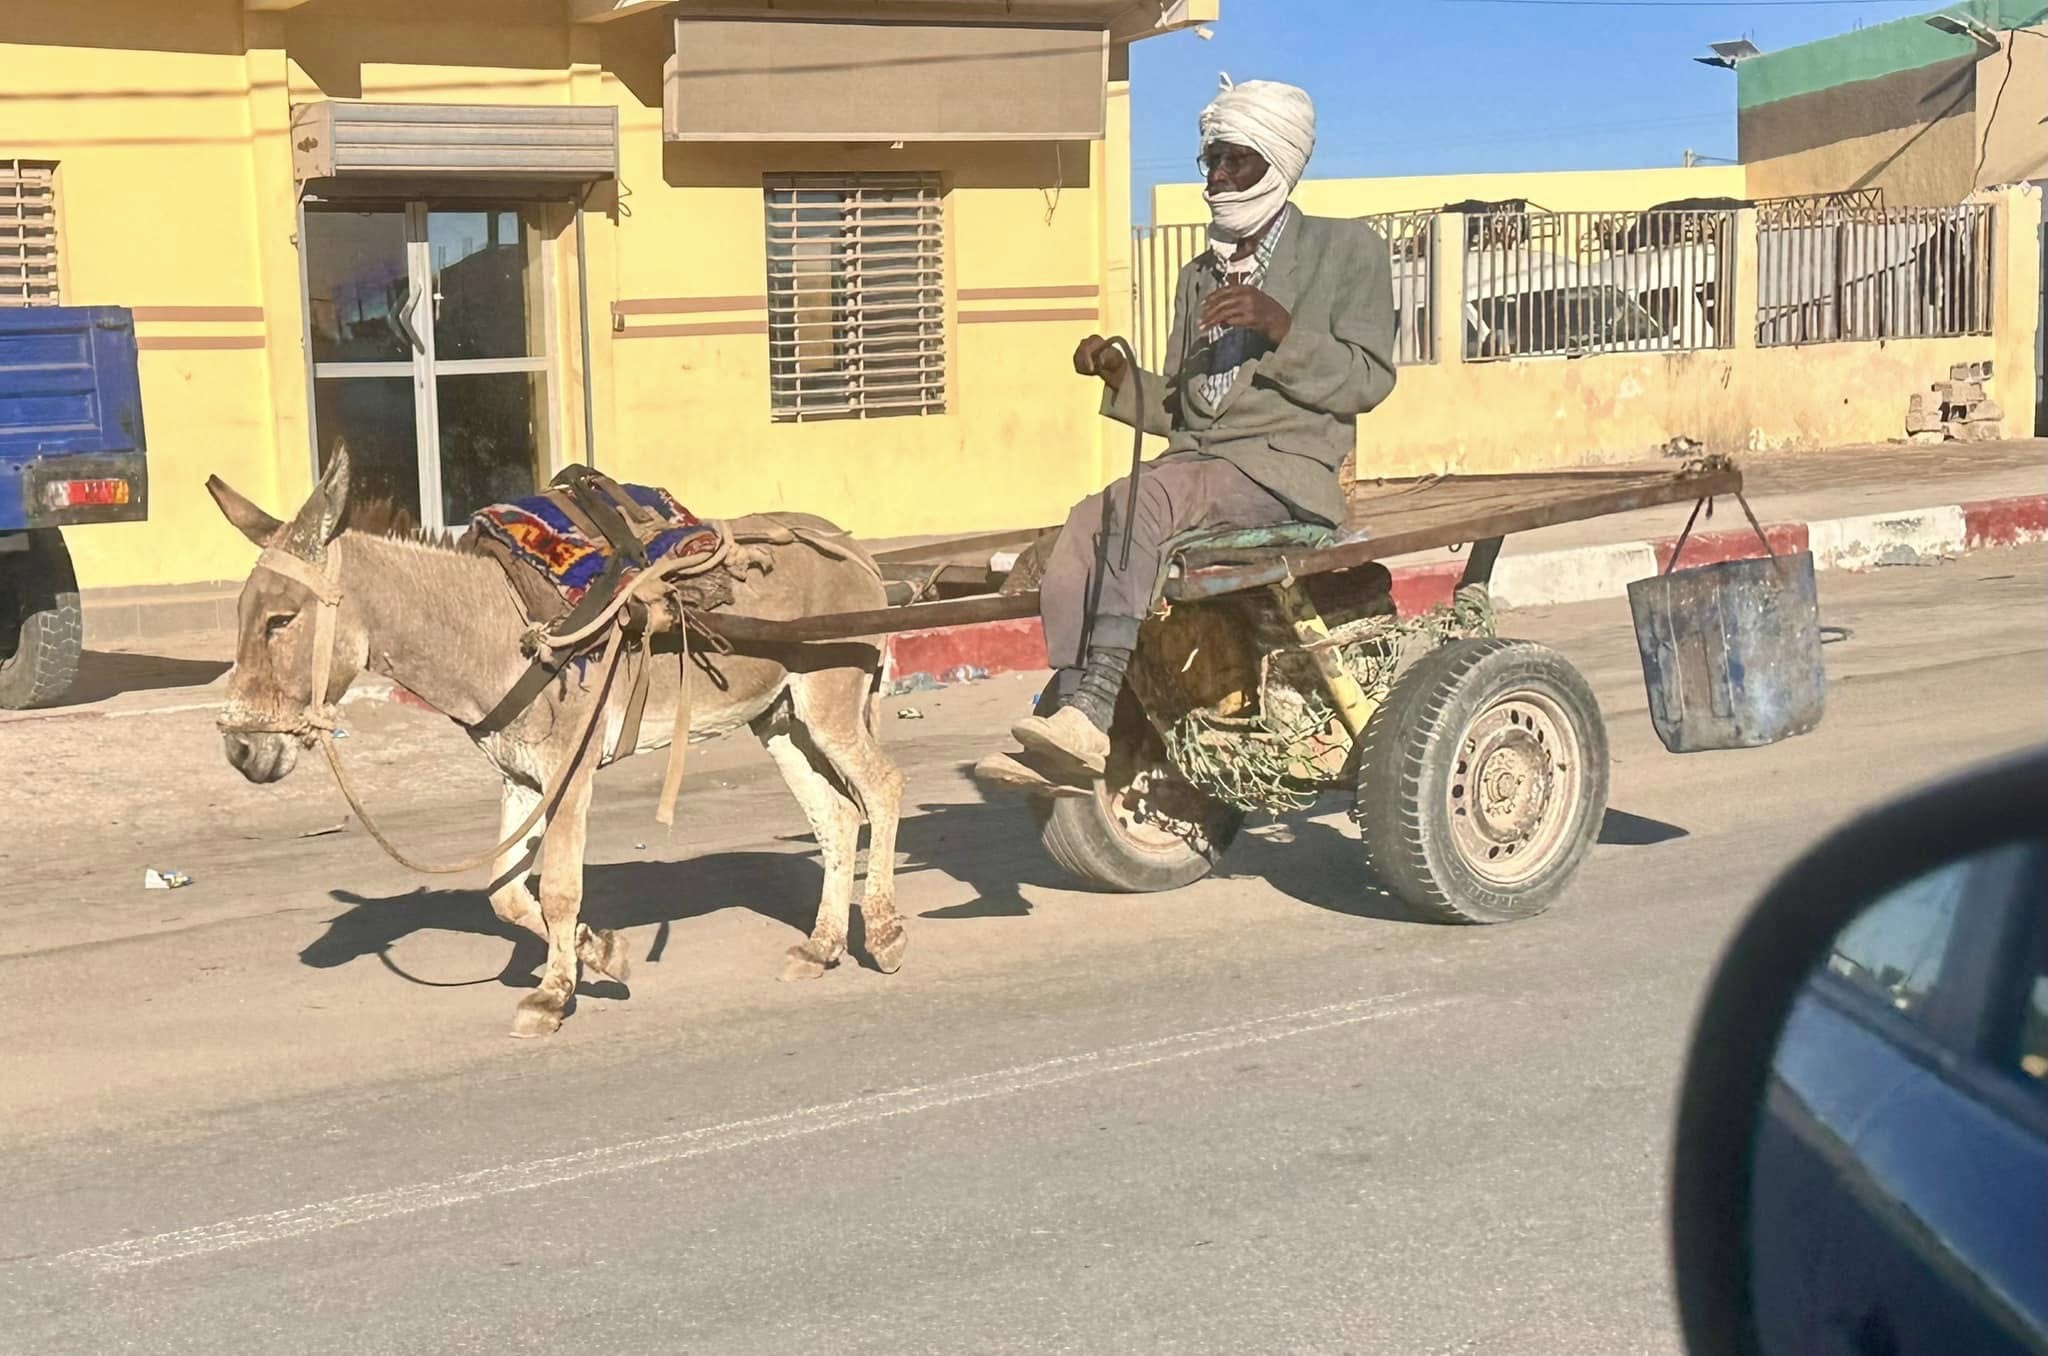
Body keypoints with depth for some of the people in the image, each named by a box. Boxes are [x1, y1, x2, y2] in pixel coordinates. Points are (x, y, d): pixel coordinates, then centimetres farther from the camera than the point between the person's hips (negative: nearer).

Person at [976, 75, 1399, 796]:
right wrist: (1123, 381, 4)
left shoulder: (1347, 250, 8)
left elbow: (1367, 380, -2)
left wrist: (1280, 329, -15)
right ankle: (1072, 730, -32)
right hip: (1195, 462, 6)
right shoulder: (1199, 276, 26)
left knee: (1142, 500, -33)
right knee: (1085, 523, -25)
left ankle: (1093, 712, -40)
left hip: (1285, 468, -6)